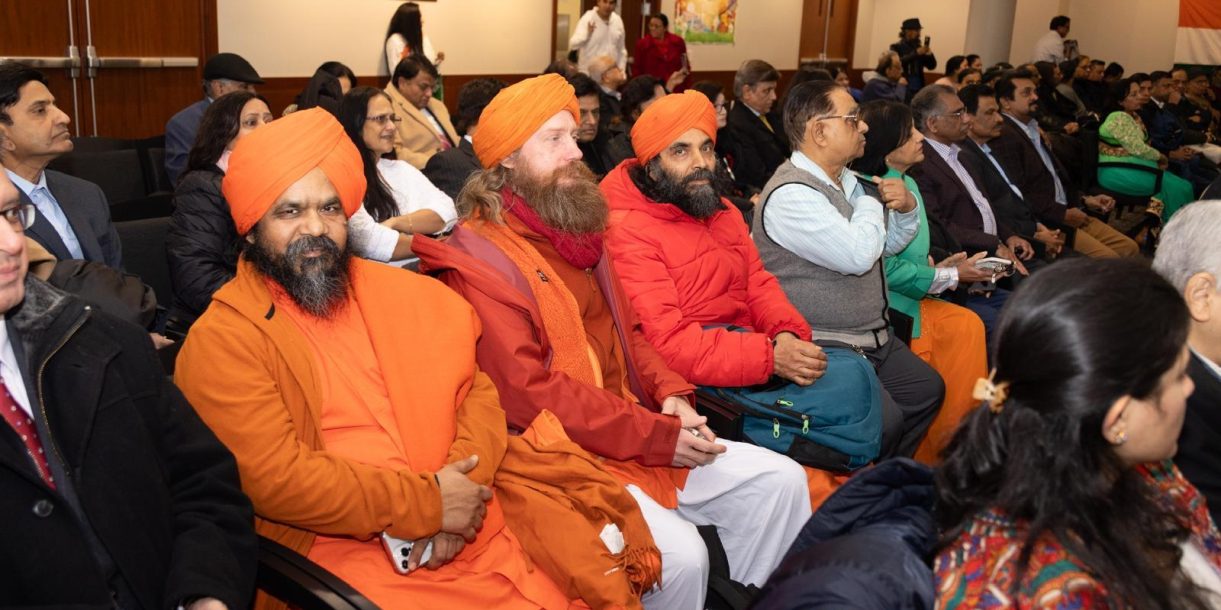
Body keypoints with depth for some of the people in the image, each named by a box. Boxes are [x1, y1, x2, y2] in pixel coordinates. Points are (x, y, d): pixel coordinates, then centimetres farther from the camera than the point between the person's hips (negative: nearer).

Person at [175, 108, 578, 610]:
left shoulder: (402, 294, 13)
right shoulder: (221, 341, -4)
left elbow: (477, 390, 11)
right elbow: (273, 478, -12)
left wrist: (462, 479, -8)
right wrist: (427, 503, -11)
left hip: (471, 535, 5)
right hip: (338, 556, -5)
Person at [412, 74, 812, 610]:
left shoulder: (577, 231, 15)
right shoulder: (479, 261, -13)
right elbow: (526, 391, -21)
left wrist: (671, 396, -2)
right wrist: (656, 435, -19)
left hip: (641, 432, 9)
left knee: (780, 479, 4)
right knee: (679, 552, -26)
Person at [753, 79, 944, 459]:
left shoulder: (845, 180, 10)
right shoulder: (791, 194, -20)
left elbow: (889, 244, 23)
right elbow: (858, 254, -28)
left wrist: (906, 209, 0)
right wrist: (872, 204, -8)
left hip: (873, 336, 10)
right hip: (826, 345, -10)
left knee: (927, 389, 15)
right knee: (885, 419, -24)